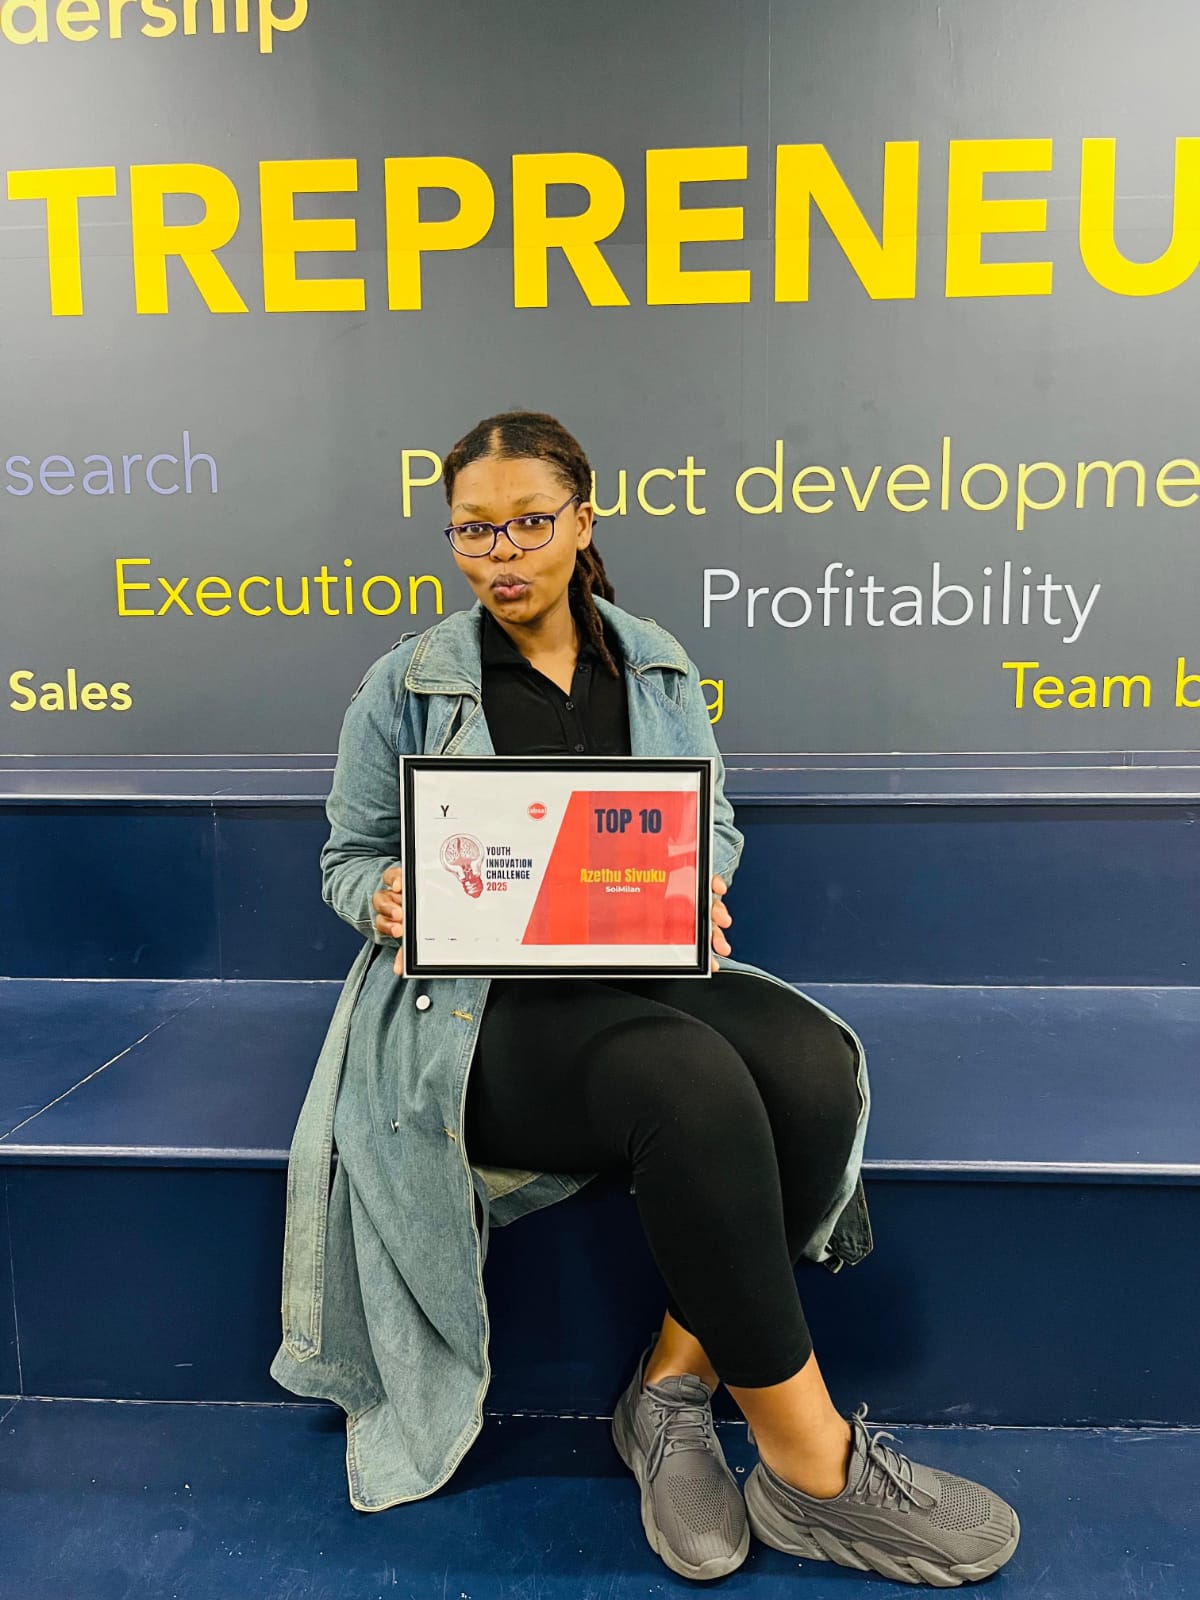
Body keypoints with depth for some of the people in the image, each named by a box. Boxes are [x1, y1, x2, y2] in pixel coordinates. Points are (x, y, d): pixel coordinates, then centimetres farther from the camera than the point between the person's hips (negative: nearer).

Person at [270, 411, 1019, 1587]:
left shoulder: (658, 666, 13)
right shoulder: (407, 685, 5)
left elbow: (714, 823, 16)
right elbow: (351, 855, 9)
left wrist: (696, 893, -8)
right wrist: (388, 899, -15)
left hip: (641, 975, 4)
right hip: (476, 1004, -4)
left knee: (813, 1063, -27)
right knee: (693, 1083, -34)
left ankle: (672, 1388, -10)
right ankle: (810, 1466, -17)